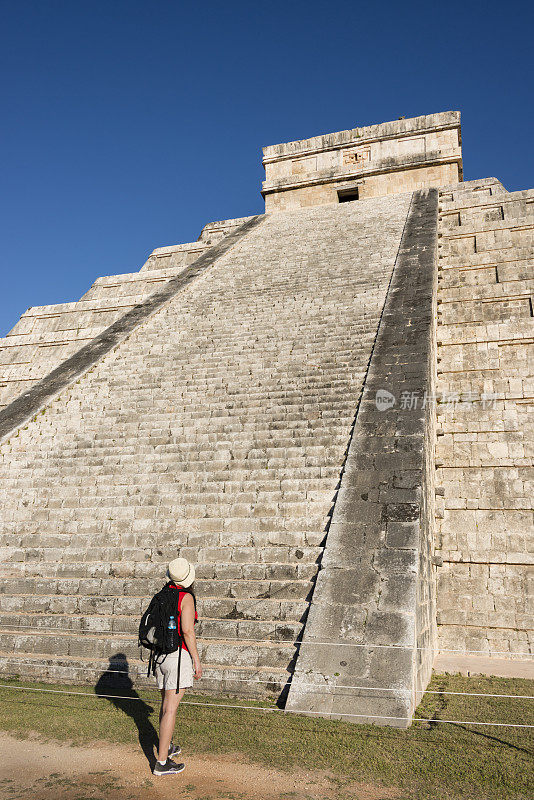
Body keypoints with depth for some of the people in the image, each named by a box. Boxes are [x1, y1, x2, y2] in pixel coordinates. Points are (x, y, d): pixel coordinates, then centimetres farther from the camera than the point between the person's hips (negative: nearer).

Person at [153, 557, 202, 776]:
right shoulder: (186, 597, -13)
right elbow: (187, 630, -19)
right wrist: (196, 660, -12)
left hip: (160, 654, 7)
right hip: (179, 655, -7)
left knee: (166, 704, 22)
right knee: (171, 709, -3)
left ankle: (167, 747, 38)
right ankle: (162, 762, 0)